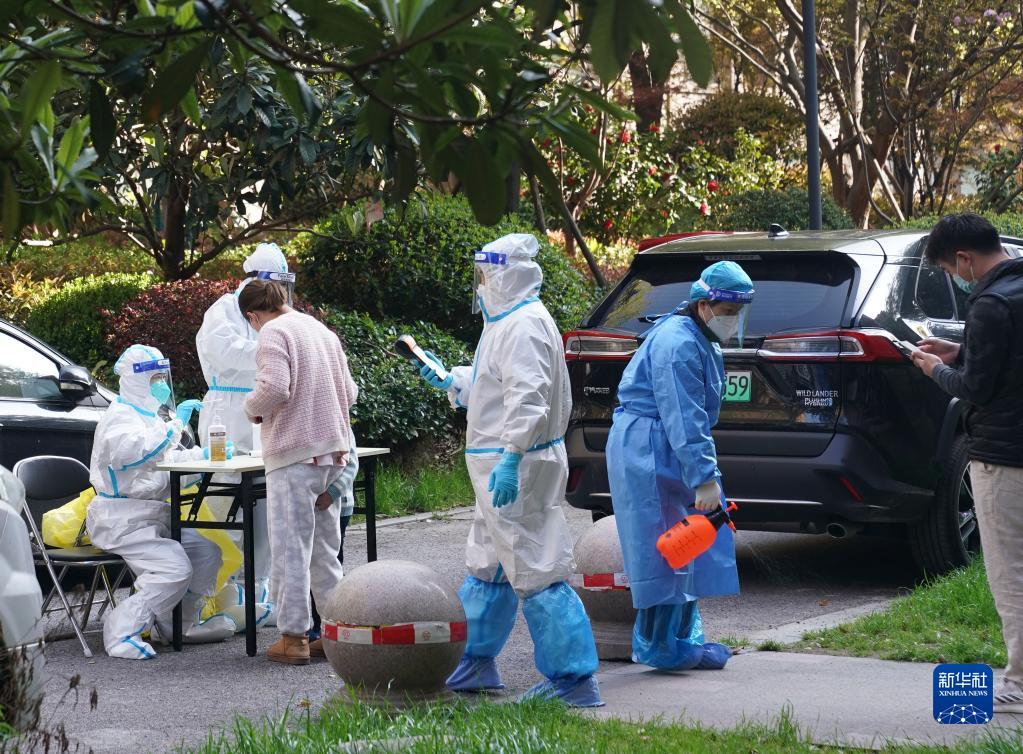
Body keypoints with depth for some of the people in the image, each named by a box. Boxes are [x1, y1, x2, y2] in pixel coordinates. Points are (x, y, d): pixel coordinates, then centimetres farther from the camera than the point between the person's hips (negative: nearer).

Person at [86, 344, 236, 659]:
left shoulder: (148, 415, 22)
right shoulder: (121, 416, -12)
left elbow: (167, 461, 29)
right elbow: (130, 451, -33)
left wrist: (204, 455, 11)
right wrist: (173, 426, -27)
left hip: (155, 515, 10)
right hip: (124, 519, -10)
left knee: (206, 553, 5)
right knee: (175, 569, -24)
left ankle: (182, 625, 15)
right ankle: (123, 632, -20)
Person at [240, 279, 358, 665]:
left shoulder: (273, 334, -8)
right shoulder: (323, 331, 16)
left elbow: (275, 388, -21)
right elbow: (349, 392, 18)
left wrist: (252, 408, -3)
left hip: (294, 454, -8)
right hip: (333, 452, 8)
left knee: (290, 547, -3)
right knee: (325, 549, 14)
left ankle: (293, 637, -2)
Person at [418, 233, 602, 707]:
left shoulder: (524, 325, -18)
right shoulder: (507, 321, 17)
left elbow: (528, 396, -28)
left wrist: (511, 458, -32)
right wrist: (449, 380, 30)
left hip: (516, 469, -11)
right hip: (500, 466, 11)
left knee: (535, 571, -10)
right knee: (488, 567, 20)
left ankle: (575, 681, -7)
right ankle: (478, 665, 32)